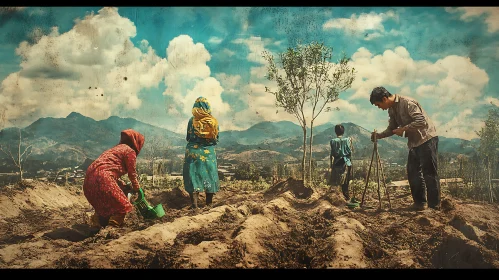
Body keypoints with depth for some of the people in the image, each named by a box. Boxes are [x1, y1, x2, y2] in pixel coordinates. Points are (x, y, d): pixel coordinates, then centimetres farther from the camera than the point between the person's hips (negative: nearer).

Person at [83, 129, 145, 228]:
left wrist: (124, 186, 28)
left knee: (105, 206, 28)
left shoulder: (116, 148, 30)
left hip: (89, 179, 9)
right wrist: (136, 188, 24)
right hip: (102, 179, -9)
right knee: (122, 207, 1)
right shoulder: (130, 151, 3)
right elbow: (132, 173, 8)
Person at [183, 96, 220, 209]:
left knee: (193, 176, 3)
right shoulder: (214, 121, -3)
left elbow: (188, 137, 1)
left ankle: (194, 203, -3)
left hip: (193, 152, -1)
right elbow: (216, 140, 2)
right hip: (209, 153, 2)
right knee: (209, 176, 12)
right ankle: (209, 203, 18)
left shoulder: (192, 120, -6)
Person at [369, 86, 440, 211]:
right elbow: (391, 129, 12)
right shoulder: (391, 109, 7)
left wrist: (403, 129, -23)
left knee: (429, 173, -6)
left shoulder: (407, 103, -20)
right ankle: (419, 202, 18)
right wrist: (378, 135, -5)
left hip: (427, 139, -9)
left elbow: (422, 121, -26)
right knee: (413, 173, 9)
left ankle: (434, 205, -1)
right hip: (414, 142, 9)